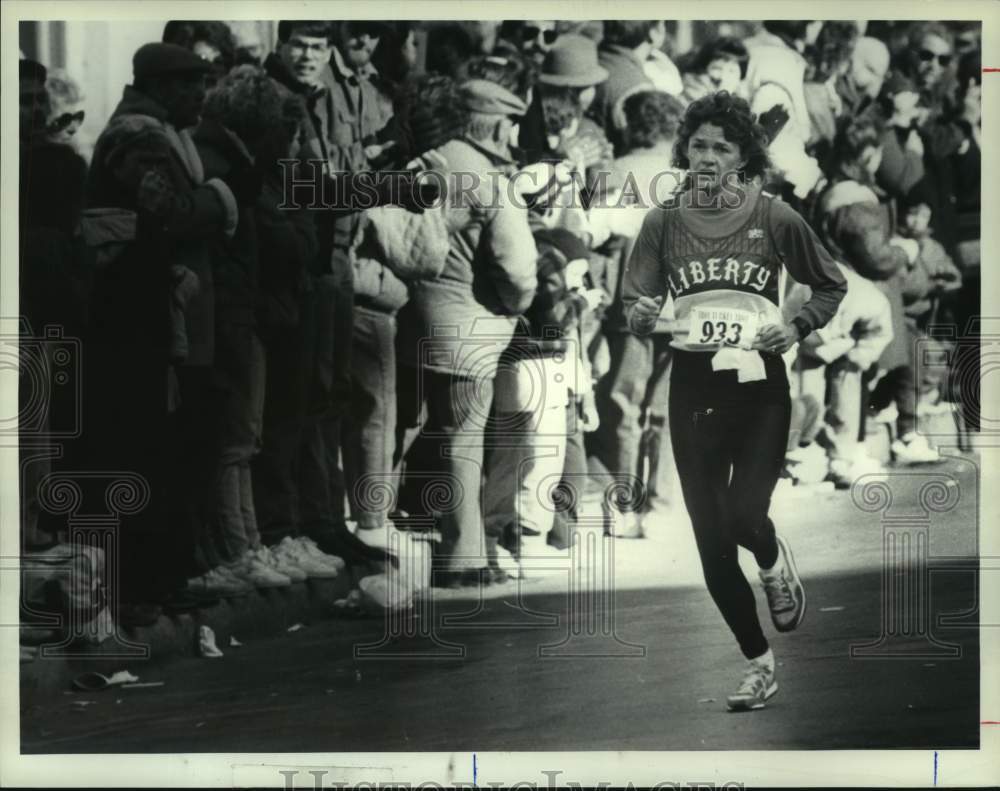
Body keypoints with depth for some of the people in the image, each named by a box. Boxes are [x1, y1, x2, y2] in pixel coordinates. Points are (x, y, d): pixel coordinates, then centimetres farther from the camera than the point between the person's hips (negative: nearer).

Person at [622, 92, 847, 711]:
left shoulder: (775, 219, -4)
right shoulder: (663, 224, -1)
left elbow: (832, 287, 8)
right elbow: (635, 307, 1)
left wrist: (796, 328, -10)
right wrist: (641, 317, -22)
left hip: (759, 386, -2)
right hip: (693, 388, 2)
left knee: (743, 516, -19)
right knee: (712, 543, 4)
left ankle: (775, 561, 20)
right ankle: (759, 662, 24)